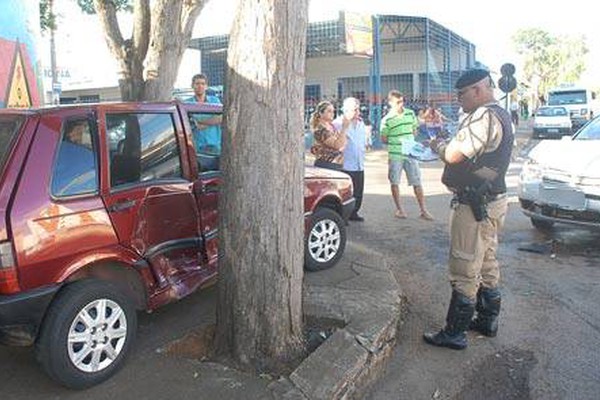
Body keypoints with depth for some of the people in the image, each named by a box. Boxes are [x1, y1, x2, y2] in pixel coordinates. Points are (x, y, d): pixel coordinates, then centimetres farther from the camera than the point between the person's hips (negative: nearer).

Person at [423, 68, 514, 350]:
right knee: (486, 265, 20)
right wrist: (446, 145, 3)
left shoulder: (484, 116, -19)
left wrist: (438, 146, -6)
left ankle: (454, 333, 7)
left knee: (464, 271, -3)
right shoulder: (501, 115, 15)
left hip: (474, 205, -11)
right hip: (491, 200, 11)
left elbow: (454, 155, -26)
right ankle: (488, 321, 33)